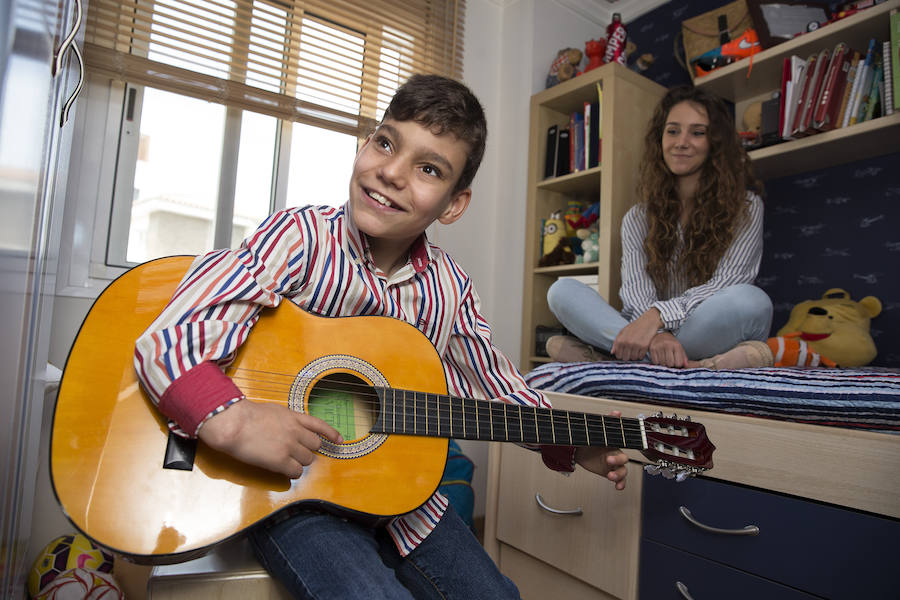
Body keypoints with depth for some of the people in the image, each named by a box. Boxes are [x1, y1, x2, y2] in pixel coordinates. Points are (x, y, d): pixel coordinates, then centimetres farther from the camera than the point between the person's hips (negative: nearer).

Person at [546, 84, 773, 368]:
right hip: (655, 329, 2)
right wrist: (655, 334, -30)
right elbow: (636, 292, -6)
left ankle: (603, 352, -32)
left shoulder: (745, 206, 4)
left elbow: (728, 282, -11)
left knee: (751, 300, -35)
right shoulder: (638, 219, 10)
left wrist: (658, 314, -29)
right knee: (561, 290, -17)